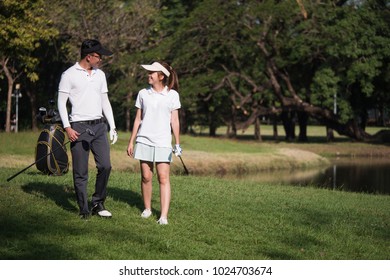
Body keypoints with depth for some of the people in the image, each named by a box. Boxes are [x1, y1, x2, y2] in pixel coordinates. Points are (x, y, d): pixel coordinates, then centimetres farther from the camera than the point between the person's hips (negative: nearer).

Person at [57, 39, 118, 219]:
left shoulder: (100, 75, 15)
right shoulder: (70, 74, -2)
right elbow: (61, 103, -3)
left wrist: (112, 126, 13)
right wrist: (67, 127, -13)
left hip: (99, 126, 5)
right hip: (79, 127, -5)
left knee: (105, 165, -6)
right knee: (80, 172, -1)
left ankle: (98, 204, 9)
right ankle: (84, 209, 8)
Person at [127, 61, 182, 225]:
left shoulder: (172, 95, 1)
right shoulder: (143, 94, 6)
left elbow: (174, 121, 3)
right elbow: (138, 119, 11)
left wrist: (177, 143, -1)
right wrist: (131, 142, 10)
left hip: (163, 142, -2)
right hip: (144, 141, 2)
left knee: (163, 178, -7)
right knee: (146, 176, 5)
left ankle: (164, 216, -10)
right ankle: (147, 209, 21)